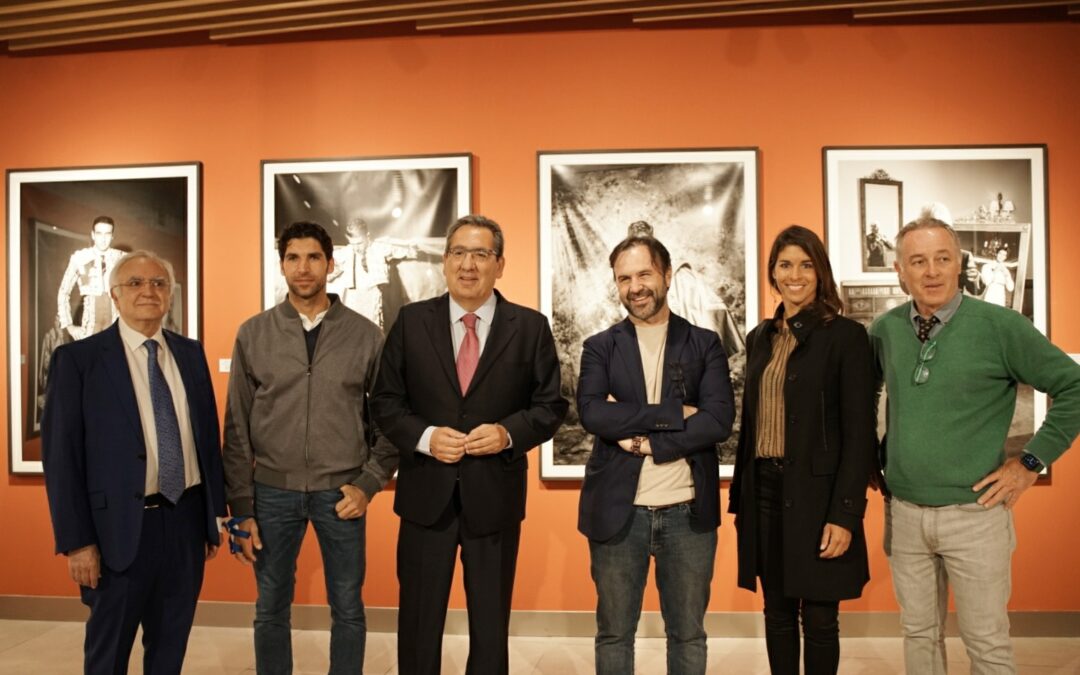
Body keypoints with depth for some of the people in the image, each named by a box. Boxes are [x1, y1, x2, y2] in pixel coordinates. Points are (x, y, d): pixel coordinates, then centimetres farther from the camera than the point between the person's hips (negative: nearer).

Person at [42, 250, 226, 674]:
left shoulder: (191, 353, 7)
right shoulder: (78, 358, -6)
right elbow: (60, 455, -8)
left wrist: (213, 515, 8)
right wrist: (77, 541, -11)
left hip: (186, 522, 4)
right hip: (122, 527, -4)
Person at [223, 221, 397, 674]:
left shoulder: (365, 335, -2)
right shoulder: (253, 334, 0)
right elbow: (237, 428, 1)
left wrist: (369, 484, -5)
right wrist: (241, 508, -1)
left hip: (341, 493, -1)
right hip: (272, 492, 1)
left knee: (347, 611, 11)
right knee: (271, 610, 14)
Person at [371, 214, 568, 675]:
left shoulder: (531, 327, -1)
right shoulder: (411, 321, 1)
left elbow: (551, 405, 0)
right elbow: (385, 400, 2)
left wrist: (509, 432, -17)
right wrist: (424, 436, -15)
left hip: (496, 496, 0)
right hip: (426, 495, 1)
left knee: (491, 623, 15)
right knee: (419, 620, 15)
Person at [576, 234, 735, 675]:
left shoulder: (704, 344, 3)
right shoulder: (600, 348, 3)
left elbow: (720, 419, -10)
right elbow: (592, 414, -14)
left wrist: (644, 440, -15)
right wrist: (675, 414, -16)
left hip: (687, 514, 0)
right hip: (618, 513, 0)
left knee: (688, 634, 14)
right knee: (614, 634, 13)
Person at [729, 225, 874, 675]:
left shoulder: (846, 336, -6)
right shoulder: (760, 337, 11)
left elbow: (859, 433, -10)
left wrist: (844, 514, -15)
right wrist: (739, 498, 12)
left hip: (815, 495, -5)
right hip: (764, 491, 5)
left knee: (818, 620, 6)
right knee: (777, 614, 14)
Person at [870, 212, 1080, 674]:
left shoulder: (1000, 326, -10)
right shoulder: (885, 330, 2)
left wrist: (1031, 462, -6)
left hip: (974, 513, -3)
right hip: (904, 513, 4)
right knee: (919, 634, 15)